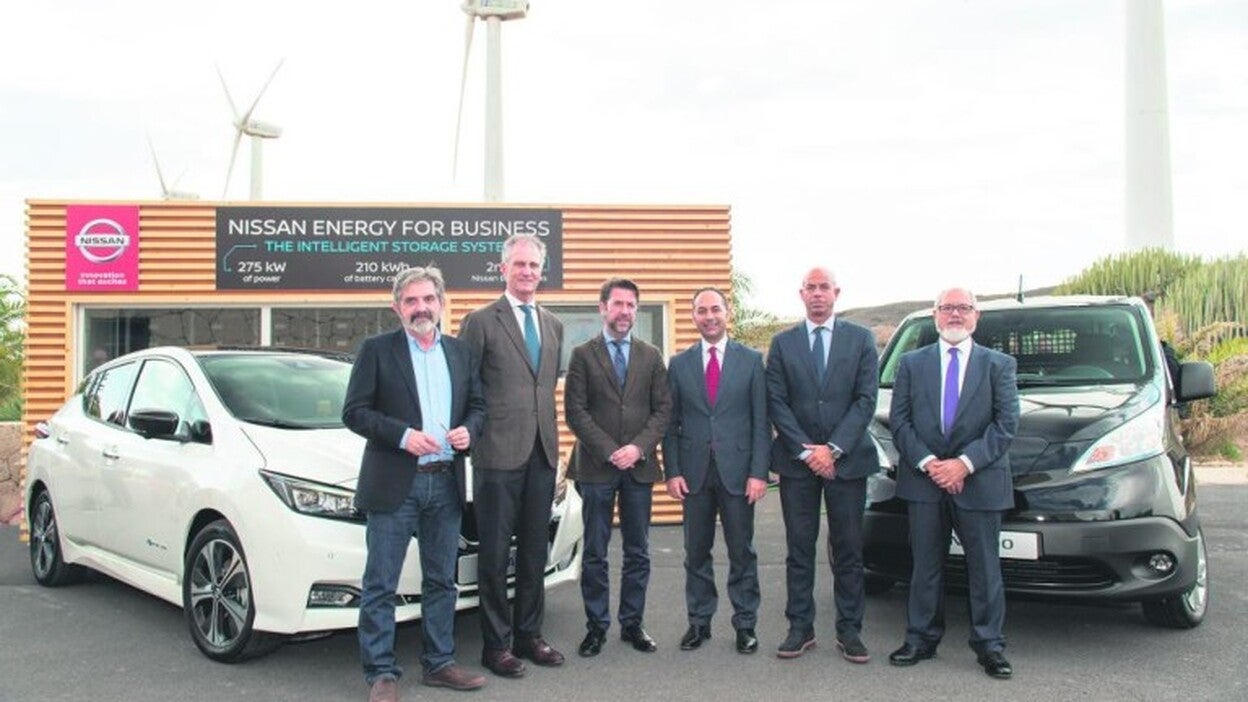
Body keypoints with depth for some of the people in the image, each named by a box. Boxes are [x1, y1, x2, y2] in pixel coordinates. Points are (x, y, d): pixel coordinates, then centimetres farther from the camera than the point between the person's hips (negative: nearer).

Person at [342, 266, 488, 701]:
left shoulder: (459, 352, 11)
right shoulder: (376, 350, -2)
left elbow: (478, 404, 16)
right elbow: (354, 412, -6)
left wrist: (468, 430, -6)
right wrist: (403, 435, -18)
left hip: (445, 484, 5)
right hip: (394, 485, -4)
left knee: (441, 581, 13)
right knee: (380, 585, 1)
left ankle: (439, 664, 24)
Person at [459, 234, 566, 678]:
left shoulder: (553, 326, 14)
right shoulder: (481, 322, -3)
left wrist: (551, 434, 13)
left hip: (542, 453, 6)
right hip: (498, 454, -6)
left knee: (534, 552, 13)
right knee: (495, 554, 3)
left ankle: (528, 635, 25)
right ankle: (496, 644, 13)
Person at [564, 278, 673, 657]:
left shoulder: (651, 356, 10)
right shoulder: (583, 355, 2)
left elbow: (663, 409, 5)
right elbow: (575, 411, -4)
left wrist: (639, 447, -10)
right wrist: (609, 451, -12)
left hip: (639, 466, 3)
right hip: (596, 468, -2)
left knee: (638, 552, 8)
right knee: (595, 554, 5)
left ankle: (633, 623, 19)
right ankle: (596, 626, 14)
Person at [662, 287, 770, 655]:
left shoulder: (751, 360, 3)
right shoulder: (679, 364, 7)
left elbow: (761, 421, 0)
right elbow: (671, 423, 6)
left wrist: (758, 472, -8)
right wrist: (672, 471, -3)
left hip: (737, 470, -1)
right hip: (694, 472, 2)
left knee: (742, 552, 6)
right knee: (696, 552, 9)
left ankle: (745, 624, 17)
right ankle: (699, 621, 21)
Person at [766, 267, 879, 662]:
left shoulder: (861, 339, 5)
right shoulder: (783, 343, 7)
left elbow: (866, 399, -2)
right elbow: (776, 403, 1)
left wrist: (834, 448, -11)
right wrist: (805, 451, -9)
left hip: (847, 460, 0)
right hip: (796, 462, 1)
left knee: (848, 549, 4)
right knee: (799, 549, 5)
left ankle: (849, 630, 13)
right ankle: (800, 628, 13)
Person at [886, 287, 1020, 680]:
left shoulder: (998, 364, 6)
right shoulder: (912, 363, 9)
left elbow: (1006, 422, -3)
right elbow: (898, 419, 3)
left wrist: (966, 463, -13)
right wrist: (927, 463, -10)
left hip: (980, 482, -1)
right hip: (924, 481, 1)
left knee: (985, 568, 5)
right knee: (925, 566, 8)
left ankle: (989, 645, 15)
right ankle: (921, 639, 17)